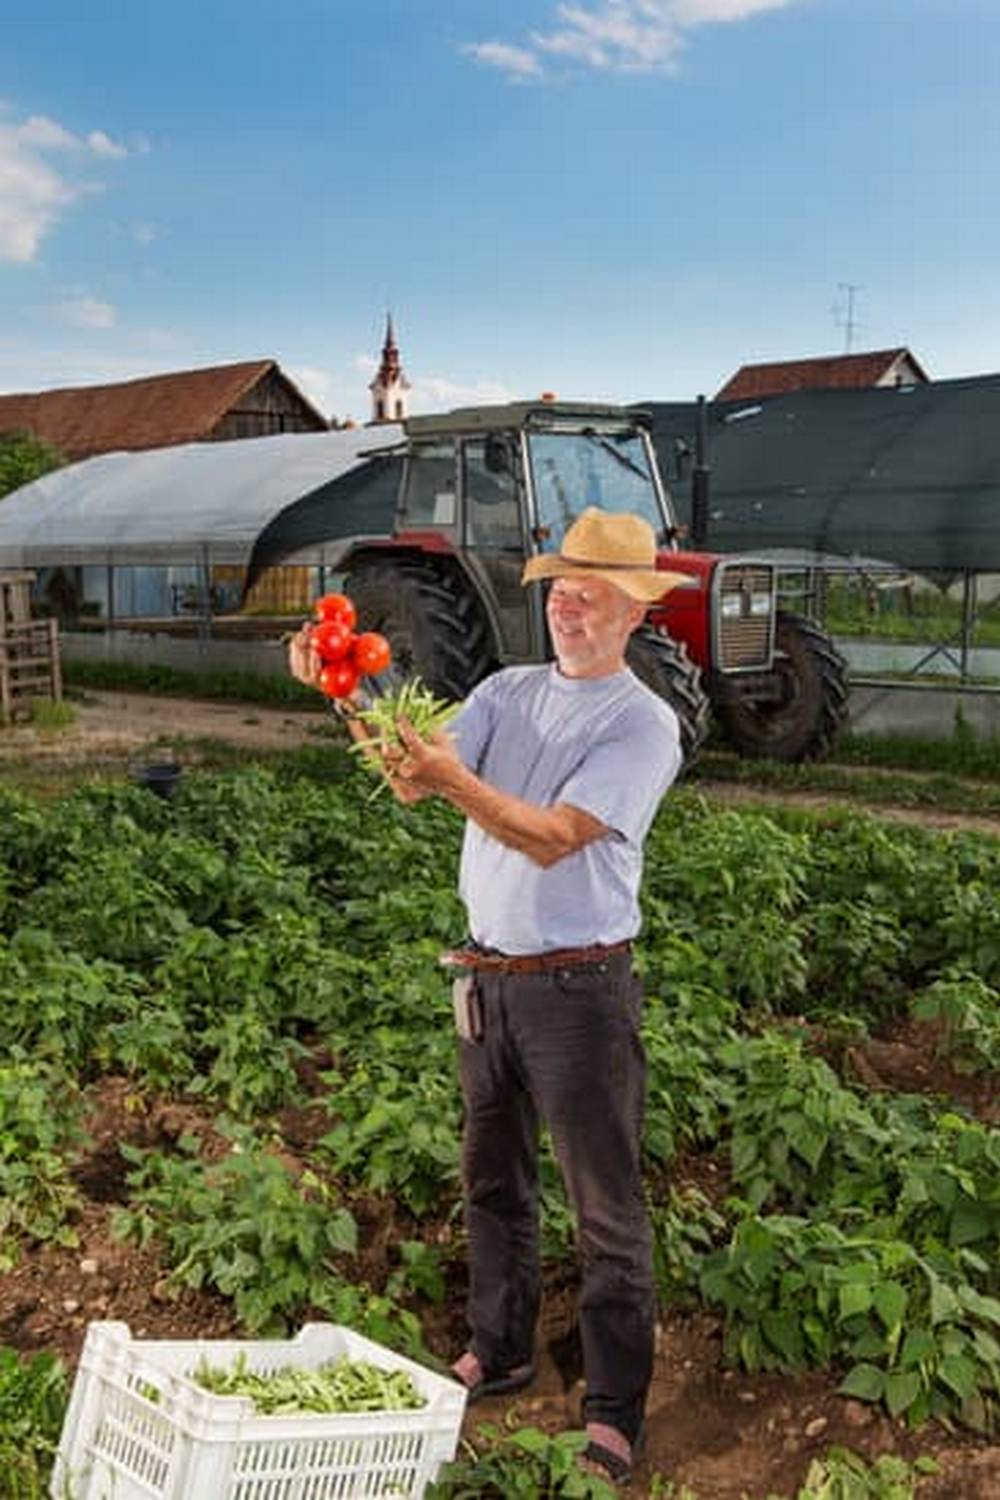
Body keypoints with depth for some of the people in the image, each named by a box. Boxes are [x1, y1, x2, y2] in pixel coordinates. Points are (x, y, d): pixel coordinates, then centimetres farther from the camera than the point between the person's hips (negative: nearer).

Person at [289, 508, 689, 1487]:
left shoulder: (643, 725, -10)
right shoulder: (507, 692, 7)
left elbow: (551, 839, -21)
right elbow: (412, 782, -7)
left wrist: (454, 777, -32)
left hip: (579, 989, -6)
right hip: (487, 979, 6)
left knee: (606, 1210, 5)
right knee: (492, 1181, 20)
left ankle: (614, 1413, 20)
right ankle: (498, 1354, 39)